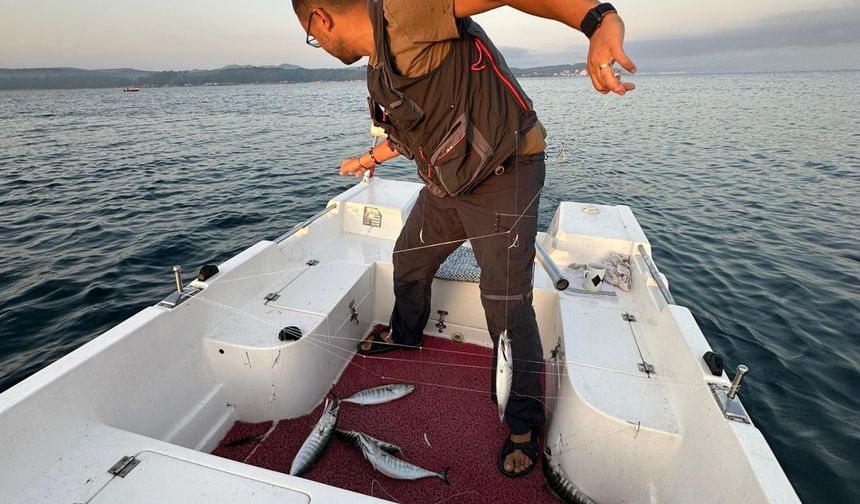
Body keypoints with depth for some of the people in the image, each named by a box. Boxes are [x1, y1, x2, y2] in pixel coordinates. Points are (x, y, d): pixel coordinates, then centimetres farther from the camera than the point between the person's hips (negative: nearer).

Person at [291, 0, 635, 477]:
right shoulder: (380, 68, 14)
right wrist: (369, 158, 48)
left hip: (503, 174, -9)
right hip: (447, 182, 9)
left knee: (506, 305, -7)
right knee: (409, 260, 21)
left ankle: (524, 424, 15)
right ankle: (404, 335, 50)